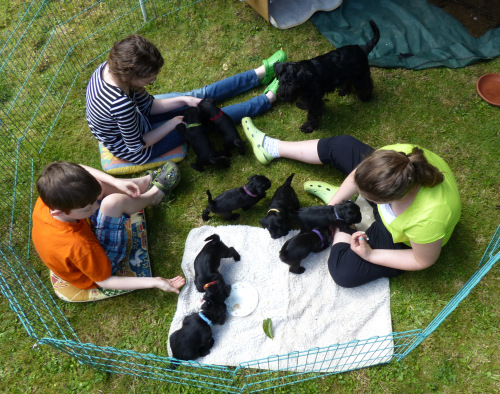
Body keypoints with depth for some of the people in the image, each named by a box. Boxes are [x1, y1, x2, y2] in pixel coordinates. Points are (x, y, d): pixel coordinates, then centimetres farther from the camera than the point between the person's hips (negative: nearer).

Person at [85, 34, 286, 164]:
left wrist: (184, 100, -15)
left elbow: (147, 104, -5)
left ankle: (260, 73, 19)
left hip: (137, 116, 7)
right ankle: (268, 98, 9)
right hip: (133, 146, -7)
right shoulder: (120, 104, -43)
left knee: (198, 96, 8)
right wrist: (172, 123, -18)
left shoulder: (111, 68, -18)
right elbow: (137, 146, -26)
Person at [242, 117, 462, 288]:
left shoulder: (427, 219, -47)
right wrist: (332, 204, -10)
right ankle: (273, 148, 21)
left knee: (343, 271, -20)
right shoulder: (398, 155, -36)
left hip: (400, 240, -4)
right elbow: (359, 174, -14)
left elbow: (424, 261, -25)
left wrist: (370, 255, -24)